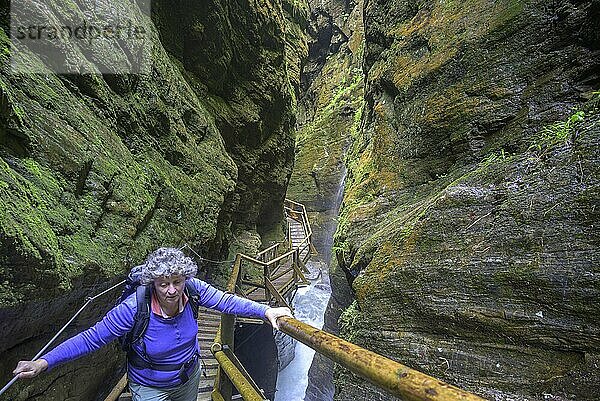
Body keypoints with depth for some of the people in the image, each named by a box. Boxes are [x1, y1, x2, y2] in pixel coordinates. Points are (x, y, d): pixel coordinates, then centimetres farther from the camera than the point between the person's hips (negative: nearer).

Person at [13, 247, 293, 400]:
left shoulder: (192, 289, -26)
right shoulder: (135, 308, -34)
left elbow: (225, 301, -18)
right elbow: (92, 338, -24)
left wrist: (265, 311, -22)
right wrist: (43, 363, -30)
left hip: (190, 376, 4)